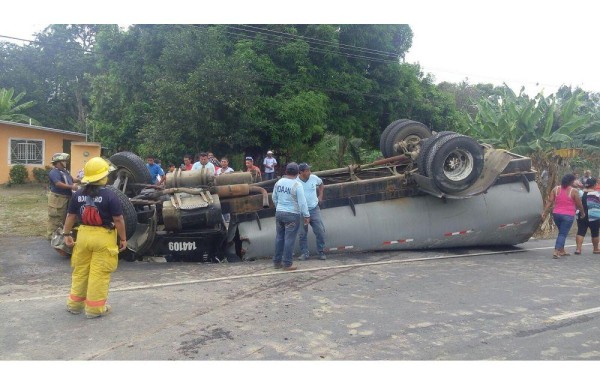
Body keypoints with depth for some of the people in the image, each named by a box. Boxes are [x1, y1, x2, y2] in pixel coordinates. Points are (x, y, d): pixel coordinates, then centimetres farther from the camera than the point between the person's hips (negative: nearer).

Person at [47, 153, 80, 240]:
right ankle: (51, 235, 1)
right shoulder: (54, 172, -17)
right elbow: (58, 184, -29)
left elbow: (71, 179, 22)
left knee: (63, 216, 18)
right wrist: (71, 187, -30)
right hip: (57, 198, -10)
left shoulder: (65, 171, 15)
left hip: (65, 198, 10)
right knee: (55, 217, -6)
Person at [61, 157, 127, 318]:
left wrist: (67, 234, 17)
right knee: (99, 273, 3)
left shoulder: (78, 195, 1)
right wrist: (123, 238, -3)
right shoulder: (110, 195, -14)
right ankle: (95, 308, 11)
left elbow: (71, 216, 7)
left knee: (80, 271, 18)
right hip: (103, 237, -5)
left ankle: (75, 304, 29)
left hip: (83, 235, 5)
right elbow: (118, 220, -13)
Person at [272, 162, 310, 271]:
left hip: (279, 213, 6)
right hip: (292, 215, -6)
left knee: (279, 237, 13)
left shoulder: (278, 182, 4)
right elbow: (302, 202, -15)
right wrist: (306, 215, -7)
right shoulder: (297, 185, -15)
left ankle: (277, 262, 20)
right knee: (289, 239, 0)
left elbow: (274, 198, 15)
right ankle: (287, 264, 4)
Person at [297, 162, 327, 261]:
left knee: (320, 231, 1)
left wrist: (320, 195, 12)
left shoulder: (314, 178, -4)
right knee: (303, 233, 6)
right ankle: (304, 253, 18)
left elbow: (321, 184, 19)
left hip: (314, 209, 2)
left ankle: (321, 252, 15)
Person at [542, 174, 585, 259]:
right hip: (568, 216, -5)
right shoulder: (574, 191, -8)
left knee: (562, 233, 21)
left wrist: (544, 212, 0)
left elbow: (549, 201, -1)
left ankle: (562, 251, 26)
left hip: (556, 214, 5)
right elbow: (579, 204, -3)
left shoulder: (556, 189, 3)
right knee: (563, 234, -2)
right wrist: (582, 212, 14)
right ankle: (556, 252, -12)